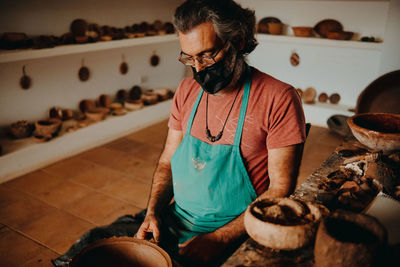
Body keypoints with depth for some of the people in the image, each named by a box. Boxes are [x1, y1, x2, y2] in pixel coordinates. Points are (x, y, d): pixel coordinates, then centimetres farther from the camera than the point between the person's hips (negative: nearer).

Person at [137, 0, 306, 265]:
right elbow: (167, 162, 11)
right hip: (173, 224, 6)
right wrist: (153, 211, -4)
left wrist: (220, 238, -19)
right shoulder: (187, 91, 4)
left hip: (235, 236, -5)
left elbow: (280, 190, -12)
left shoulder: (279, 99, -13)